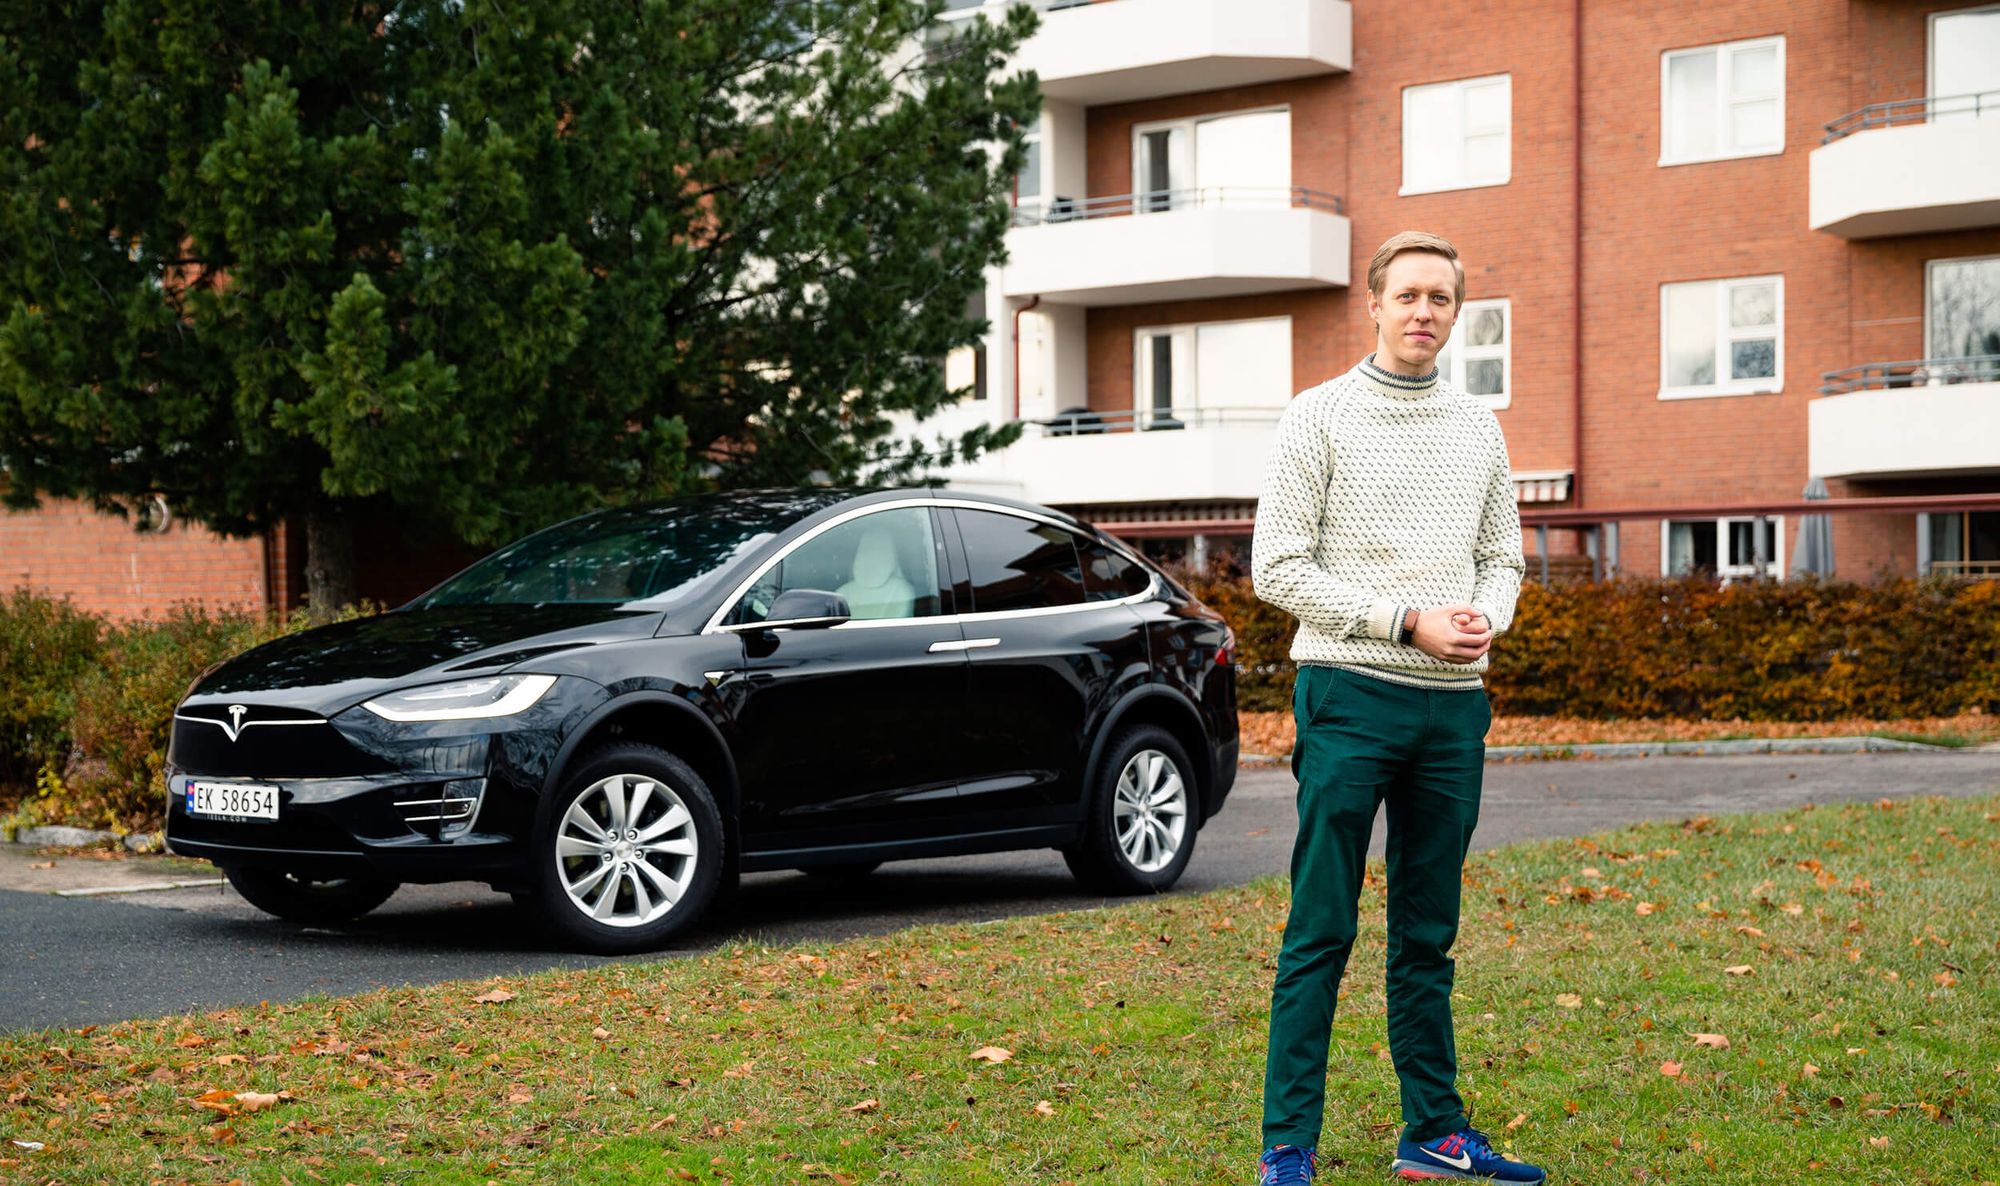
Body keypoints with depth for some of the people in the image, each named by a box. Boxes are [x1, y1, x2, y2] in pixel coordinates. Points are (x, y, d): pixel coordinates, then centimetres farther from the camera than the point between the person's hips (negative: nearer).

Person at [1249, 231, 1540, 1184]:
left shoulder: (1478, 428, 14)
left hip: (1453, 708, 5)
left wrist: (1486, 616, -4)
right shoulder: (1320, 417, -2)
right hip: (1350, 695, -5)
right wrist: (1406, 622, -13)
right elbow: (1277, 568, -7)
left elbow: (1501, 556, 19)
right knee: (1321, 933, -4)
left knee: (1428, 933, 11)